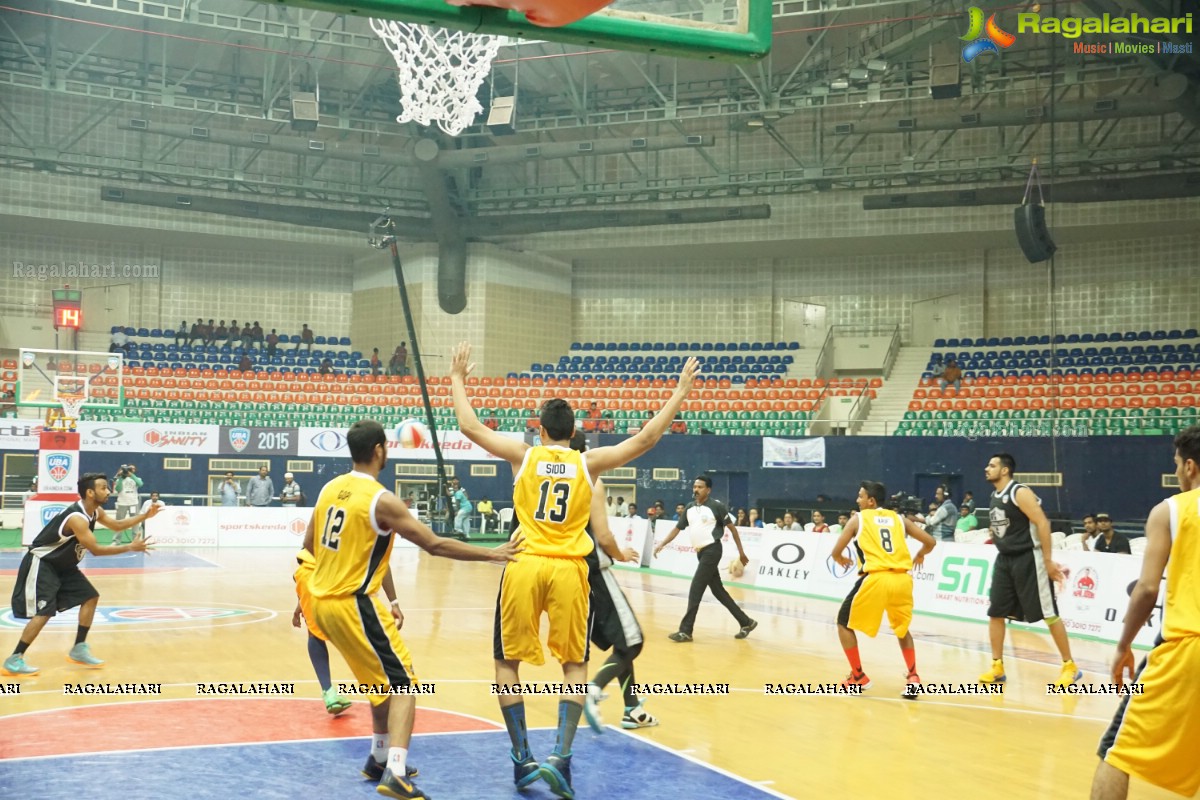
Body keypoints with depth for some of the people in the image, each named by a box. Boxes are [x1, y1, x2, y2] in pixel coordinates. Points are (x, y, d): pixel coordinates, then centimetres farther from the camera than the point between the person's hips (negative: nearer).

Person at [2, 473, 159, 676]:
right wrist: (130, 547, -28)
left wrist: (145, 516, 4)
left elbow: (116, 526, 16)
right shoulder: (77, 518, -30)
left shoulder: (95, 511, 0)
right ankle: (14, 660, -8)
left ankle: (79, 649, 14)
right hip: (41, 563, -10)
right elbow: (96, 549, -30)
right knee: (44, 612, -17)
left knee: (90, 597, 7)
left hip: (62, 565, 10)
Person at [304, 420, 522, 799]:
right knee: (403, 685, -4)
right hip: (354, 605, -8)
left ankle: (380, 760, 33)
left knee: (383, 681, 24)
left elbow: (309, 547, 17)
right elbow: (435, 544, -16)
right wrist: (491, 554, -9)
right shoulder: (382, 500, -15)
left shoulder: (330, 489, 7)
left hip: (322, 601, 8)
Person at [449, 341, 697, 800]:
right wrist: (681, 392, 11)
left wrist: (458, 379, 22)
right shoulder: (588, 462, 5)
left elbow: (470, 427, 9)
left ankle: (523, 760, 12)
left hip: (524, 565, 0)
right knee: (575, 665, 12)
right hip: (569, 570, 0)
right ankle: (560, 757, -3)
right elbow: (645, 438, 5)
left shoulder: (523, 455, 5)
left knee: (508, 662, 14)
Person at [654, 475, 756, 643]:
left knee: (695, 590, -11)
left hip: (712, 550, -7)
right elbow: (678, 528, 16)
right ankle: (746, 622, 21)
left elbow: (731, 527, -5)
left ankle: (685, 631, -8)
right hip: (701, 552, 7)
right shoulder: (690, 507, 10)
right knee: (718, 590, 11)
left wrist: (741, 552, -4)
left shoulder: (716, 506, -9)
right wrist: (662, 544, 5)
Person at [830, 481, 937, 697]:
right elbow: (930, 542, 18)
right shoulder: (898, 519, 20)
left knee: (844, 623, 18)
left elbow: (836, 552, 9)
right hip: (902, 579, 4)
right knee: (902, 628, 28)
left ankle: (858, 677, 18)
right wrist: (919, 556, 40)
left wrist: (842, 560, 33)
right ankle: (913, 677, 13)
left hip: (876, 579, -4)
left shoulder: (858, 519, 12)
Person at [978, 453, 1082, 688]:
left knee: (1048, 614, -2)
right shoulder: (994, 497, 11)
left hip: (1028, 558, -8)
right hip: (1004, 559, 8)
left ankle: (1070, 666, 8)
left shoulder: (1020, 493, -16)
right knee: (995, 613, 6)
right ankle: (997, 666, 14)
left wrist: (1048, 560, -20)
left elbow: (1042, 523, -19)